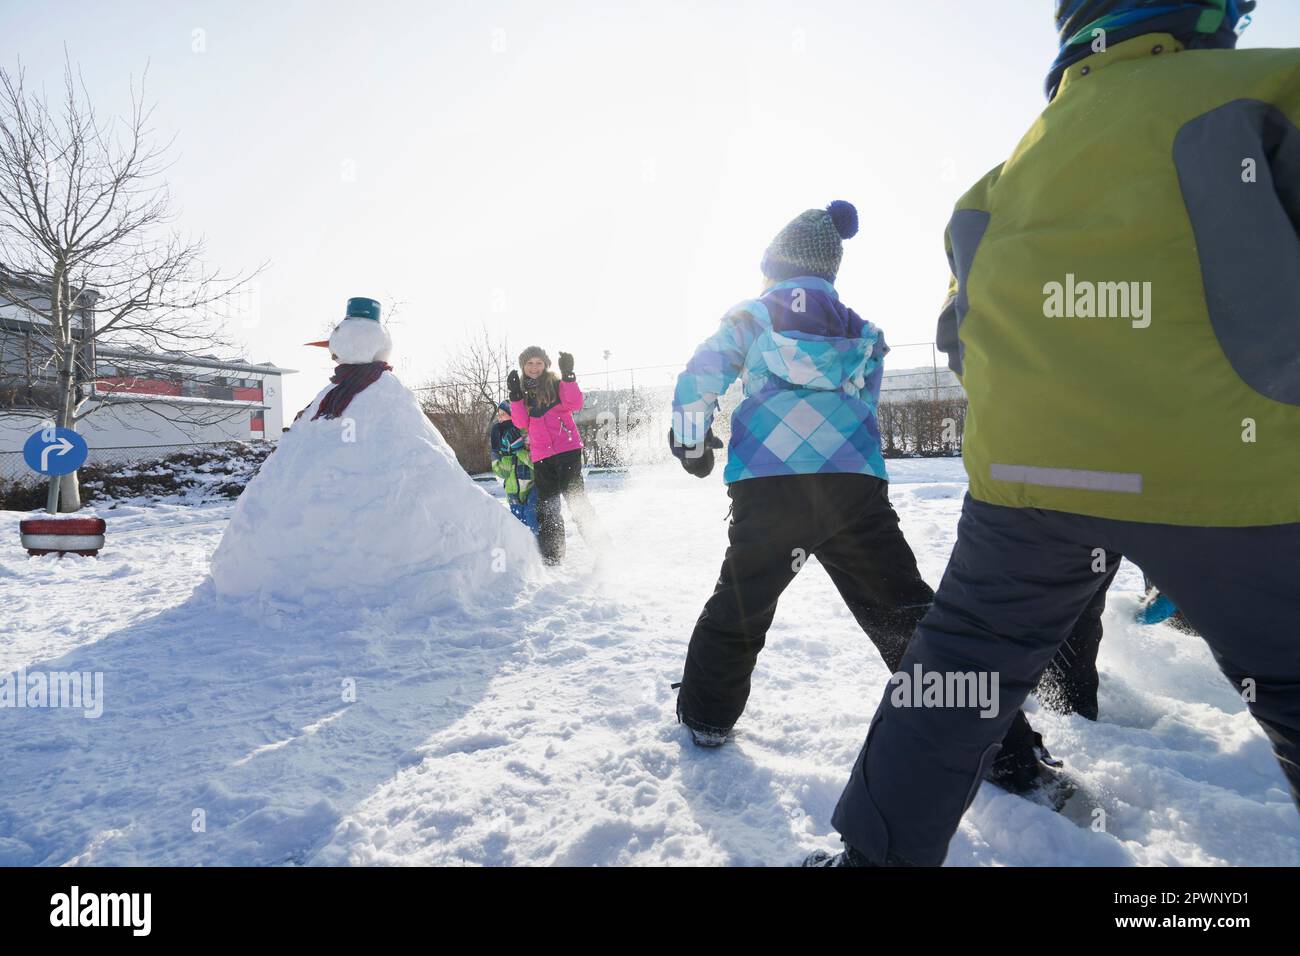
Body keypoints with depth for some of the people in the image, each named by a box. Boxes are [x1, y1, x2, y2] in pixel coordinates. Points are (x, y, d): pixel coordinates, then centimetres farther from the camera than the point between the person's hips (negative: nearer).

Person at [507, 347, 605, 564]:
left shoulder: (557, 384, 7)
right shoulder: (523, 392, 17)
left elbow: (575, 405, -12)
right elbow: (521, 423, 2)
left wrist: (568, 375, -20)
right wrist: (515, 394, -8)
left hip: (567, 449, -4)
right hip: (541, 456, 4)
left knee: (575, 497, -12)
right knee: (546, 507, 4)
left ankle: (600, 546, -2)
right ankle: (551, 557, 10)